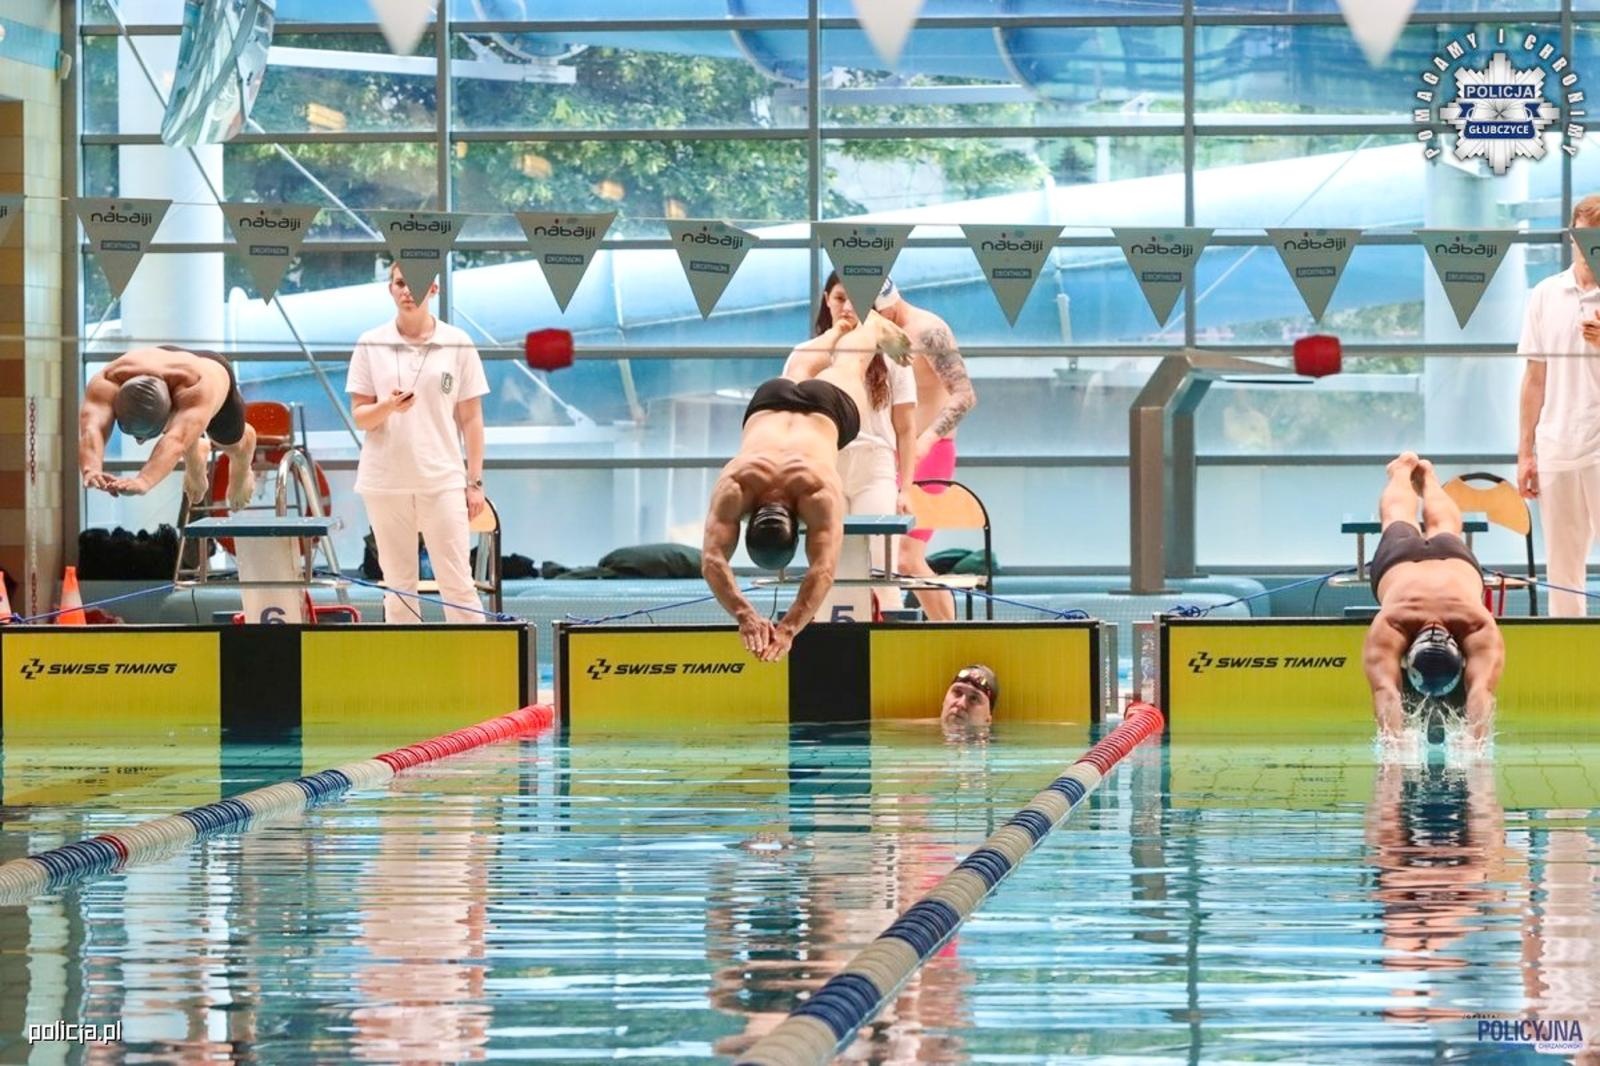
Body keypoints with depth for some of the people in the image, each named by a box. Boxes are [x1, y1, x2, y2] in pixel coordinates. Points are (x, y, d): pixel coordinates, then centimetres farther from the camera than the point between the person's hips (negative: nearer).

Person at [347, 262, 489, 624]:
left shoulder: (457, 344, 3)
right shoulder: (371, 345, 5)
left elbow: (470, 418, 6)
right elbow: (359, 416, 5)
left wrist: (475, 481, 2)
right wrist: (388, 407, -17)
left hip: (442, 481, -1)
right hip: (386, 482, 1)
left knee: (458, 586, -5)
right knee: (398, 588, 5)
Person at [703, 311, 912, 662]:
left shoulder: (820, 491, -51)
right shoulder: (734, 485, -48)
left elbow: (823, 569, -57)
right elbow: (712, 561, -55)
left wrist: (789, 629, -71)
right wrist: (745, 617, -72)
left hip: (828, 403, -1)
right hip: (768, 402, 1)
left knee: (846, 369, 35)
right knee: (798, 372, 39)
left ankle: (875, 327, 70)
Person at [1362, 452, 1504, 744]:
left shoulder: (1481, 630, -52)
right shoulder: (1387, 629, -53)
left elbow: (1482, 692, -61)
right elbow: (1385, 692, -63)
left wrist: (1477, 742, -78)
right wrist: (1393, 740, -81)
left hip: (1456, 560, 1)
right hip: (1399, 559, -1)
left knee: (1443, 528, 38)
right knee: (1399, 519, 35)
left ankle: (1427, 475, 67)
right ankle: (1404, 469, 66)